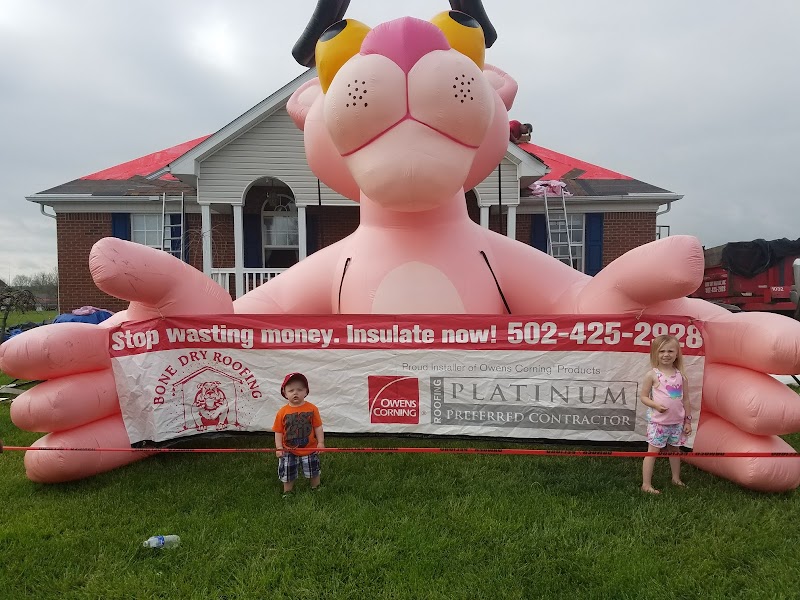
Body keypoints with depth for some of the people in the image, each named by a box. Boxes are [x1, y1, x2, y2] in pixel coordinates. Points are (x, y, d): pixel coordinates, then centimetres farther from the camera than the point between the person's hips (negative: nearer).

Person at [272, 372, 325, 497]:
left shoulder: (312, 409, -11)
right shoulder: (282, 412, -11)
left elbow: (318, 427, -5)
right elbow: (278, 432, -5)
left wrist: (320, 442, -8)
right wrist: (279, 448, -9)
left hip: (309, 449, 0)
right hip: (289, 451, 0)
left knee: (313, 472, 18)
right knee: (287, 474, 14)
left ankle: (316, 488, 43)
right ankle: (287, 492, 37)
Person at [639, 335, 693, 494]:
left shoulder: (681, 375, 2)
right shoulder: (652, 374, -8)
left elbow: (685, 400, 8)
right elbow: (643, 397, -5)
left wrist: (688, 421, 8)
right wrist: (656, 405, -22)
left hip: (677, 422, 4)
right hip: (658, 422, -4)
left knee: (674, 449, 18)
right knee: (653, 451, 0)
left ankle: (676, 478, 37)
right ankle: (646, 484, 4)